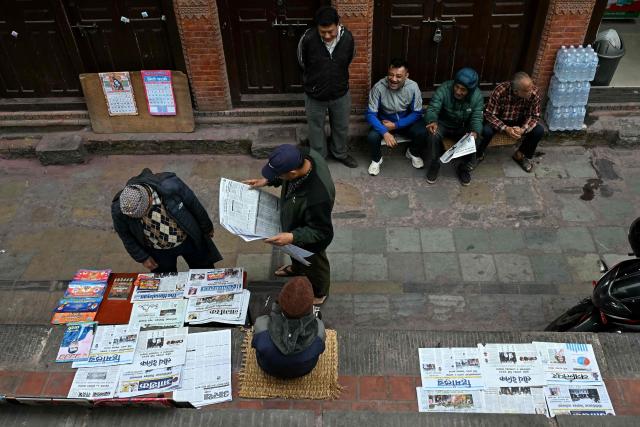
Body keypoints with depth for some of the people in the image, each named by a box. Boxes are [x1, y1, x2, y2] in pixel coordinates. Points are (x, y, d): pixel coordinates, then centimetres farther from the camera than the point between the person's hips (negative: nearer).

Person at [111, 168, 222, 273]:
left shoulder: (170, 185, -35)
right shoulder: (119, 210, -28)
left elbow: (194, 204, -17)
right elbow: (125, 235, -7)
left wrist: (207, 228, -3)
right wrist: (142, 258, -5)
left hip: (188, 240, 0)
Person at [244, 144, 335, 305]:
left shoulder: (318, 196, -48)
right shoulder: (303, 154, -27)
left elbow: (321, 232, -32)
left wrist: (292, 237, -42)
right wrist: (267, 180, -10)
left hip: (309, 242, -7)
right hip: (295, 224, 7)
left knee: (314, 264, 26)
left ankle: (319, 293, 58)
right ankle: (297, 268, 71)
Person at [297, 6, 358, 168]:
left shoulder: (347, 37, -18)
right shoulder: (308, 38, -25)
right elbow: (302, 63, -4)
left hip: (340, 93, 2)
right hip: (315, 95, -2)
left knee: (341, 126, 22)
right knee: (316, 129, 17)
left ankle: (340, 153, 48)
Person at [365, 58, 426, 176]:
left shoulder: (413, 87, -19)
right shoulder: (378, 87, -23)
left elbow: (417, 113, -11)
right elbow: (371, 114, -21)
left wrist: (396, 125, -22)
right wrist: (385, 133, -34)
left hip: (406, 121, 1)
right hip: (384, 122, -1)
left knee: (422, 133, -25)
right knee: (372, 137, -30)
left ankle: (413, 153, 11)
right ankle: (376, 159, 5)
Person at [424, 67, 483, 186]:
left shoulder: (477, 96, -17)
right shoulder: (444, 89, -25)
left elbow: (477, 118, -16)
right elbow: (432, 109, -28)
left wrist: (475, 132, -40)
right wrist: (432, 121, -52)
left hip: (463, 127, 2)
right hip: (443, 124, -1)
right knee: (433, 134, -32)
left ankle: (464, 168, 1)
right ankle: (434, 165, -8)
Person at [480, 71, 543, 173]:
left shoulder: (534, 92, -23)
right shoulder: (500, 91, -32)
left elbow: (534, 116, -12)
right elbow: (489, 114, -25)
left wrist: (523, 129, -32)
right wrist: (506, 128, -38)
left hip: (519, 121, 3)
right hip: (499, 120, -3)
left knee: (539, 131, -19)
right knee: (486, 131, -34)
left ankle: (521, 155, 7)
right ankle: (478, 154, -2)